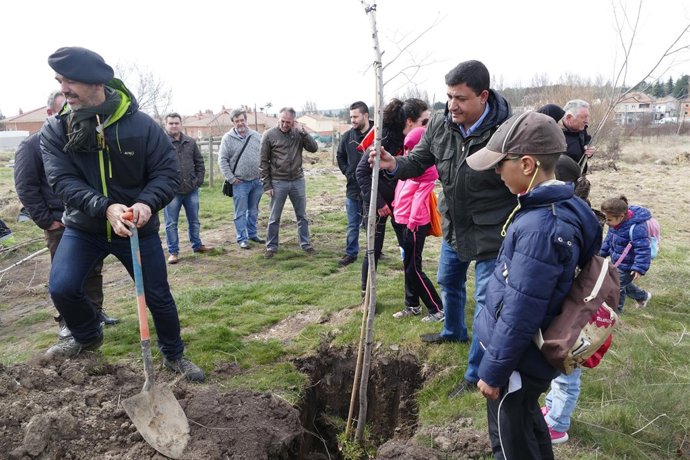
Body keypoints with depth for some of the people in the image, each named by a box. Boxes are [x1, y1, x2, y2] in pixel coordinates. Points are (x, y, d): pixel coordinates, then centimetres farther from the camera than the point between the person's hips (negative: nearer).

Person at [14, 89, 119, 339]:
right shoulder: (33, 145, -5)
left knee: (94, 270, 12)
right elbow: (25, 187, -6)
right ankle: (66, 321, 17)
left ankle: (95, 310, 27)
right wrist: (46, 220, -10)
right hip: (60, 224, -4)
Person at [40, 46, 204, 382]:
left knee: (158, 296, 5)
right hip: (83, 228, 2)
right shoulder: (54, 130, -9)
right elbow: (62, 180, -17)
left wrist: (147, 203, -32)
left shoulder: (140, 124, -14)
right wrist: (105, 207, -35)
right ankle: (87, 337, 22)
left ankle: (174, 355, 30)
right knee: (61, 288, -11)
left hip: (138, 229, -1)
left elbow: (167, 170, -13)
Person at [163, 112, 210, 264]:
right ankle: (173, 252, 15)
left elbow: (199, 163, 12)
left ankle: (197, 245, 33)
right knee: (171, 223, 5)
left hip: (191, 190, 4)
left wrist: (199, 180, 3)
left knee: (194, 221, 17)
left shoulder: (190, 142, 6)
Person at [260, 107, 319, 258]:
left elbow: (314, 148, -4)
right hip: (278, 182, -2)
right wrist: (267, 185, -7)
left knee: (302, 216, 11)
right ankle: (271, 246, 19)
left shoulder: (298, 133, 1)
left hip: (298, 181, 2)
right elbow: (263, 161, -4)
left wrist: (303, 133, -15)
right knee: (274, 218, 7)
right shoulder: (269, 135, -6)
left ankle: (306, 244, 23)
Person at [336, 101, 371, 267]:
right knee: (352, 225, 14)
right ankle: (351, 253, 26)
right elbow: (340, 157, 17)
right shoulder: (348, 136, 3)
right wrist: (348, 173, 7)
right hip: (353, 188, 4)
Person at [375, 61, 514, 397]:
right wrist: (395, 164, -18)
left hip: (491, 234, -7)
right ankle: (454, 331, 57)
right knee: (449, 281, 28)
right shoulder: (440, 125, -9)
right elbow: (419, 160, 4)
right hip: (454, 227, 7)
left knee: (487, 303, 2)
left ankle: (476, 374, 19)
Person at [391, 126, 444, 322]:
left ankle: (438, 309, 5)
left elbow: (420, 196, -15)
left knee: (414, 268, -4)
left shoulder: (427, 168, -12)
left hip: (416, 223, -8)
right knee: (408, 265, 14)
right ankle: (412, 305, 26)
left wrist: (412, 222, -17)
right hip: (406, 220, 8)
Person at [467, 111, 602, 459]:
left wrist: (493, 371, -15)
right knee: (529, 425, 29)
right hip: (532, 353, 9)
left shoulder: (540, 228, -32)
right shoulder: (565, 206, -1)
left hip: (518, 360, -9)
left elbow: (520, 315, -28)